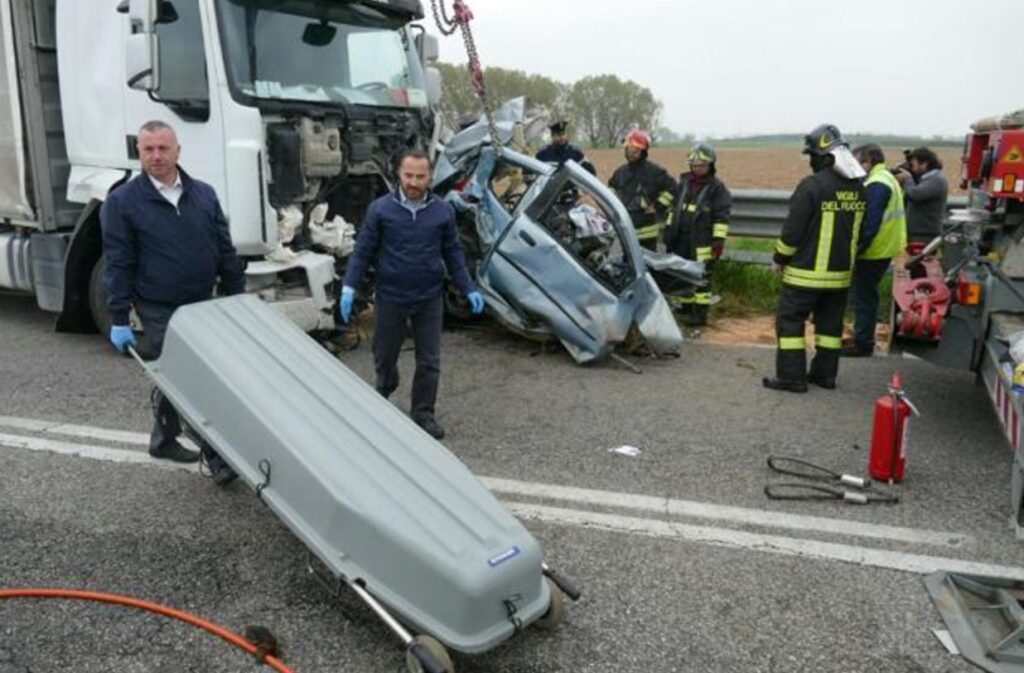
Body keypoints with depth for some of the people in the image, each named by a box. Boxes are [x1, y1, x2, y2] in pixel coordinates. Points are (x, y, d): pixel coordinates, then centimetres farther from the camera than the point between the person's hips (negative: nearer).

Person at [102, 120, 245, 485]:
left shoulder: (204, 194, 6)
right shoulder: (122, 202, -5)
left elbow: (226, 252, 9)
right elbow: (118, 264, -6)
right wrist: (119, 320, -8)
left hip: (203, 305, 5)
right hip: (159, 311, -5)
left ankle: (164, 438, 33)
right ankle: (216, 455, 4)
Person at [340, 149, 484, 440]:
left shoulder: (443, 211, -2)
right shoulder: (380, 209, -7)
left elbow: (453, 253, 6)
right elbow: (363, 251, -3)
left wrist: (468, 289, 2)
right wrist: (349, 289, -10)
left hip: (430, 299, 1)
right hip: (391, 297, -1)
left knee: (429, 361, 6)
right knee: (385, 355, 16)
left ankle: (423, 413, 23)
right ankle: (383, 393, 46)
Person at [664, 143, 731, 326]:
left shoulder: (717, 188, -5)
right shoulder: (683, 183, 13)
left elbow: (721, 217, -9)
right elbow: (674, 208, 22)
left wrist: (718, 240, -15)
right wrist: (669, 230, 19)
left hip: (702, 241, -6)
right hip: (680, 239, 6)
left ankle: (700, 313, 4)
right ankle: (686, 308, 28)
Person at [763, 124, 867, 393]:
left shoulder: (812, 185, -18)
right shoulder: (858, 187, 7)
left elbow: (793, 228, -15)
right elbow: (857, 228, 15)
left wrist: (779, 258, -4)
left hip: (807, 272, -7)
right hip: (841, 271, 7)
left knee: (790, 320, 1)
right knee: (830, 323, 15)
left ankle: (792, 376, 1)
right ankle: (825, 373, 23)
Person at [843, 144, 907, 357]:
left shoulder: (876, 185, -18)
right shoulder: (888, 179, 16)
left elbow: (869, 223, -25)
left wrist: (856, 249, -21)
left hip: (872, 252, -10)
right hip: (884, 249, 10)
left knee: (862, 296, -2)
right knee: (867, 295, 18)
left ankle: (862, 343, 4)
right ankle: (863, 339, 27)